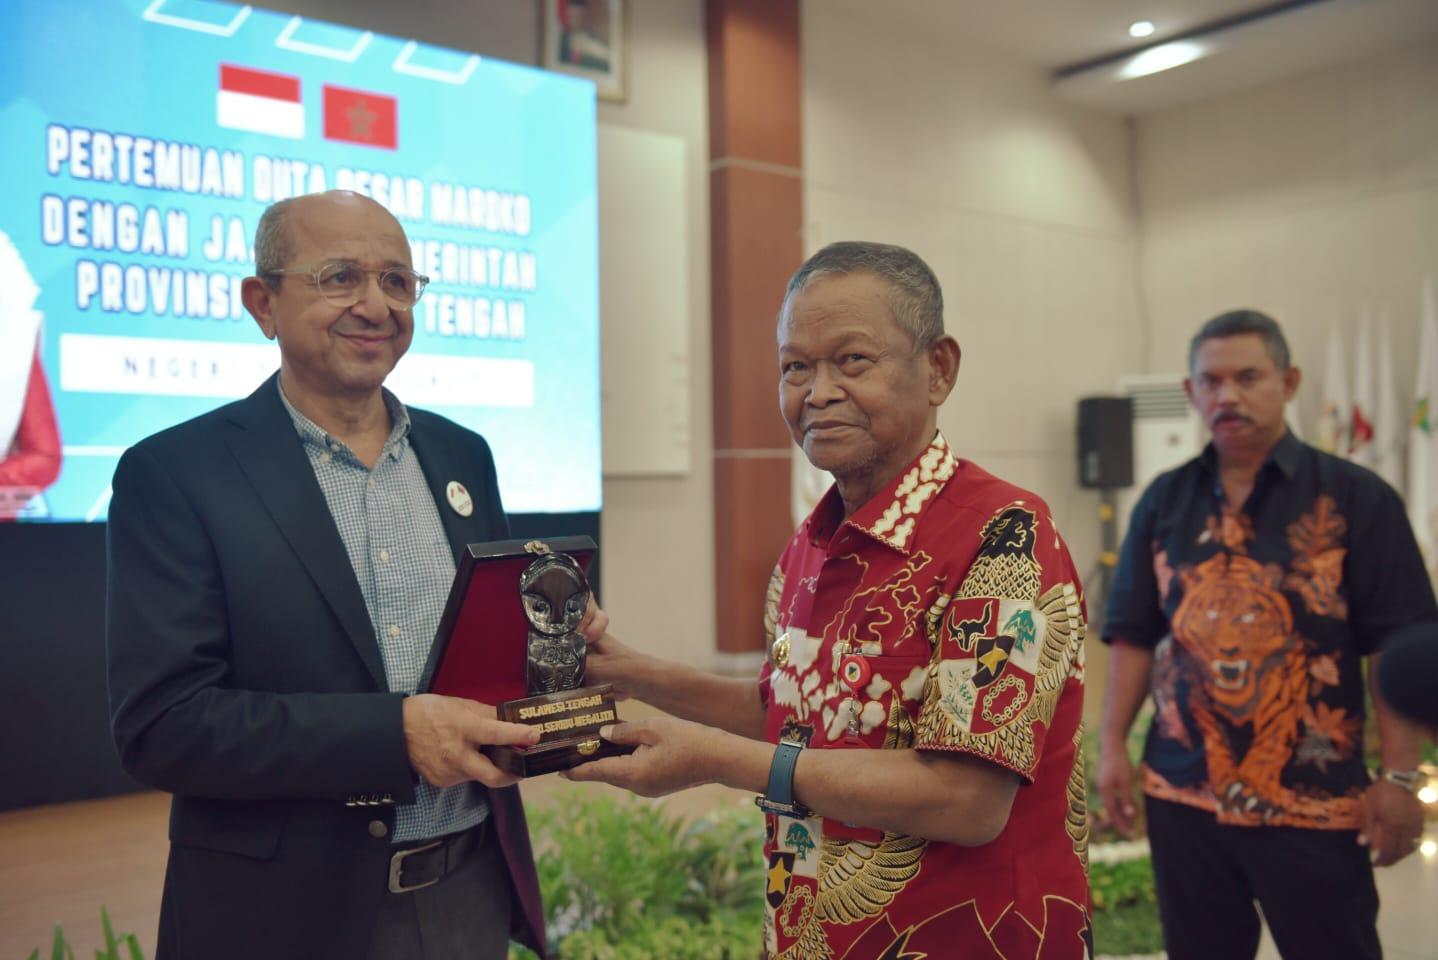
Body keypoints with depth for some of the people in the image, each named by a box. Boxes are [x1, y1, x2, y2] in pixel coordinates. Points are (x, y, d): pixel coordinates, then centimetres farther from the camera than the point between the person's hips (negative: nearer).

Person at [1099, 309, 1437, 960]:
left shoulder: (1355, 498, -4)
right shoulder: (1164, 502, 5)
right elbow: (1134, 635, 7)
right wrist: (1112, 747, 1)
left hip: (1315, 801, -3)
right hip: (1183, 794, 3)